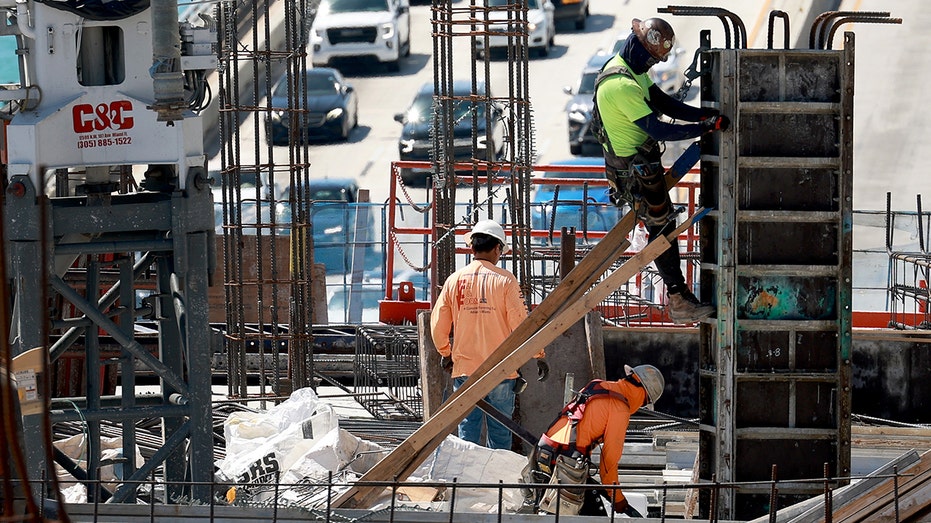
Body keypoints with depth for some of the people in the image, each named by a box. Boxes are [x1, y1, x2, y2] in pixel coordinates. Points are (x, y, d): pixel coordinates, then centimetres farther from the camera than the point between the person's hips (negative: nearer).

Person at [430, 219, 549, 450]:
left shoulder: (454, 280, 3)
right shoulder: (504, 279, -6)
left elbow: (437, 325, 8)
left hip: (464, 370, 2)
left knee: (467, 430, 5)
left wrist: (446, 354, 25)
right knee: (499, 432, 4)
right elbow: (520, 323, -7)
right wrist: (539, 356, 3)